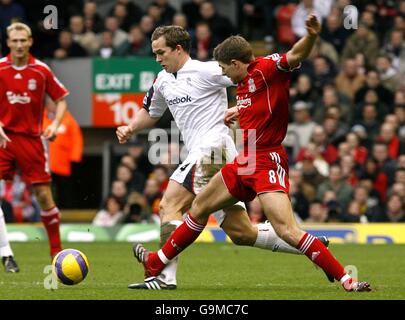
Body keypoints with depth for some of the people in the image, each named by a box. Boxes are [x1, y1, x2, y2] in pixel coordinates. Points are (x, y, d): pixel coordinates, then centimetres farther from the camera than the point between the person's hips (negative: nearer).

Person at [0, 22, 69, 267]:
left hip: (31, 139, 0)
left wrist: (55, 125, -9)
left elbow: (61, 99, 7)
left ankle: (57, 249, 14)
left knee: (44, 195, 0)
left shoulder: (41, 70, -2)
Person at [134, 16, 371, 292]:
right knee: (200, 207, 23)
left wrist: (311, 36, -48)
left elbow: (295, 56, -31)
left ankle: (347, 280, -20)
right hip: (245, 162, 10)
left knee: (287, 230, -24)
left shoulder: (265, 68, -13)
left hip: (267, 161, -10)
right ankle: (156, 263, 41)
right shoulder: (244, 82, 13)